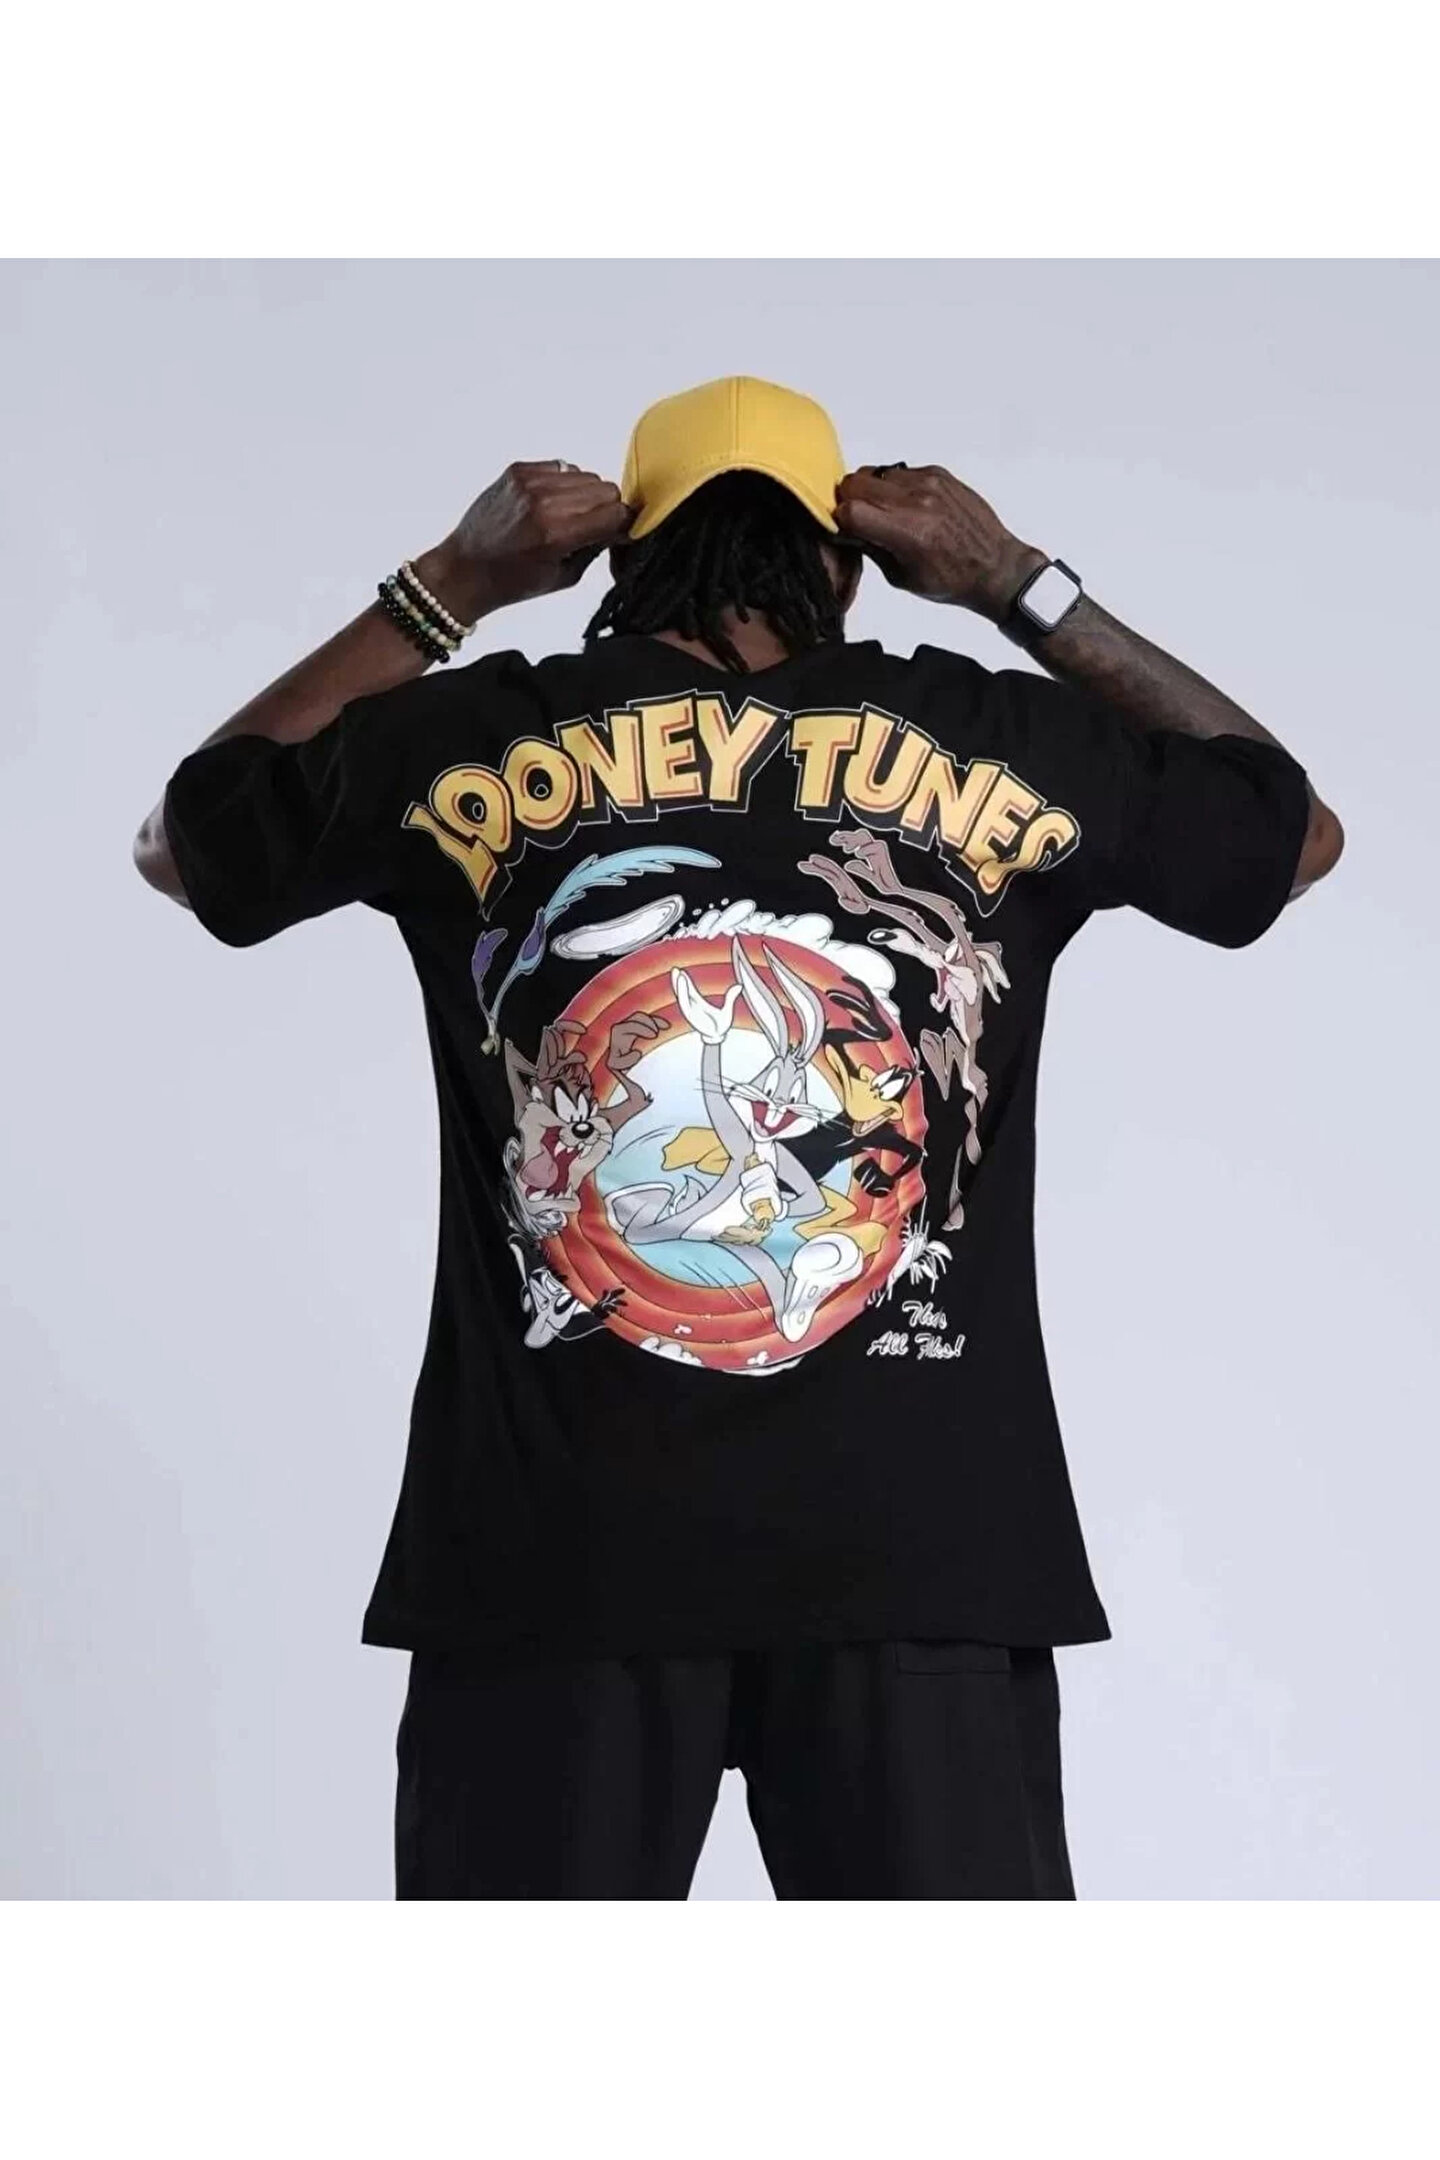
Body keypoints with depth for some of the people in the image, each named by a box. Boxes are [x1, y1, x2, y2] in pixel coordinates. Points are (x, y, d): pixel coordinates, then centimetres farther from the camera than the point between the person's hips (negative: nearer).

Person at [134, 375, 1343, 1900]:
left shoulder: (464, 743, 3)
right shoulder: (1005, 747, 5)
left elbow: (175, 840, 23)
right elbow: (1301, 830, 25)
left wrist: (440, 590, 20)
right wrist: (1026, 589, 22)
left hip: (554, 1547, 0)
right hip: (920, 1544, 0)